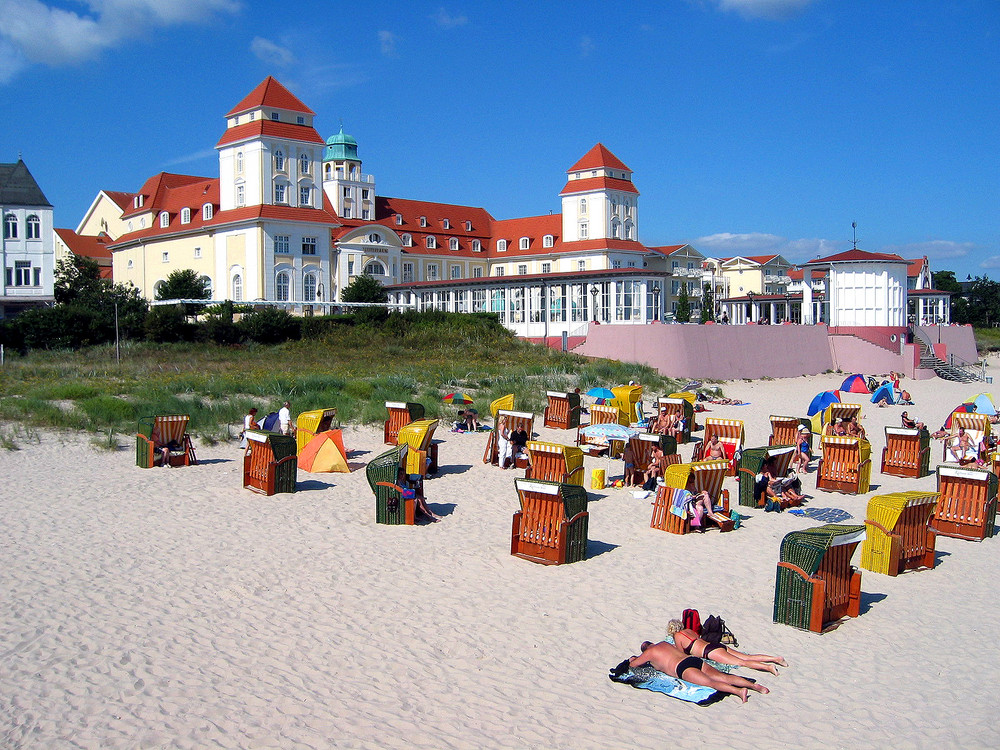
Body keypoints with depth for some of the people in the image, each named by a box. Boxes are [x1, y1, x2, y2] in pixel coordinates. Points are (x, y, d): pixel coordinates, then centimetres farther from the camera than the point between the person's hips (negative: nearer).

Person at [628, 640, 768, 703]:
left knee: (711, 682, -27)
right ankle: (753, 685, -26)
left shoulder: (649, 653, 15)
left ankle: (739, 691, -50)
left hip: (683, 668, -8)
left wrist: (632, 660, 48)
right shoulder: (664, 643, 35)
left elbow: (633, 664, 23)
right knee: (724, 677, -8)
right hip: (696, 660, 8)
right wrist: (638, 657, 64)